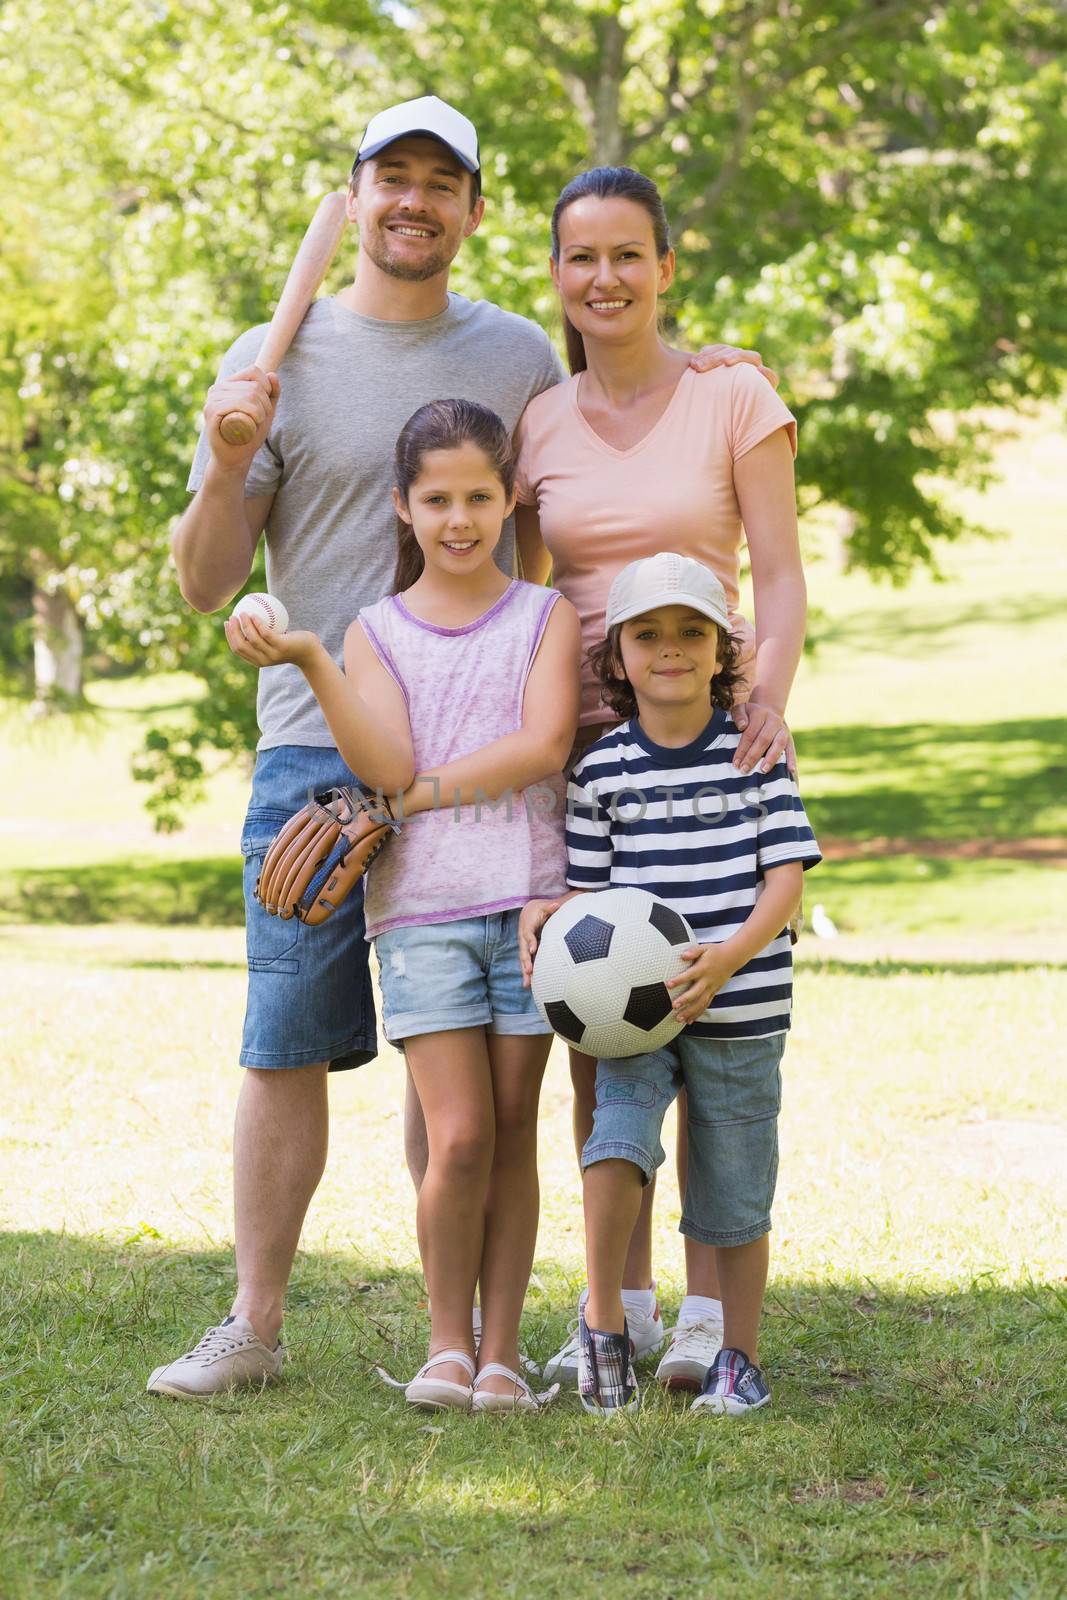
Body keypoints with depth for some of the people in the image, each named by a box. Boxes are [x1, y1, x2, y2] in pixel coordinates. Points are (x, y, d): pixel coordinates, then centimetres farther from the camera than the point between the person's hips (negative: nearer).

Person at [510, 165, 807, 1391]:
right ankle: (621, 1303, 12)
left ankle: (708, 1310, -1)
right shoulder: (535, 426, 9)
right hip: (581, 740, 3)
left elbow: (779, 577, -4)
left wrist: (768, 696, -22)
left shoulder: (733, 400, 0)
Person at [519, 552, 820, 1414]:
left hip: (739, 1011, 0)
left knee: (734, 1195, 7)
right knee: (616, 1142, -22)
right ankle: (604, 1320, -2)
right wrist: (545, 911, -14)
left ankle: (741, 1359, 24)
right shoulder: (602, 769, 3)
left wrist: (730, 956, -20)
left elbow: (785, 876, -5)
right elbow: (591, 885, 8)